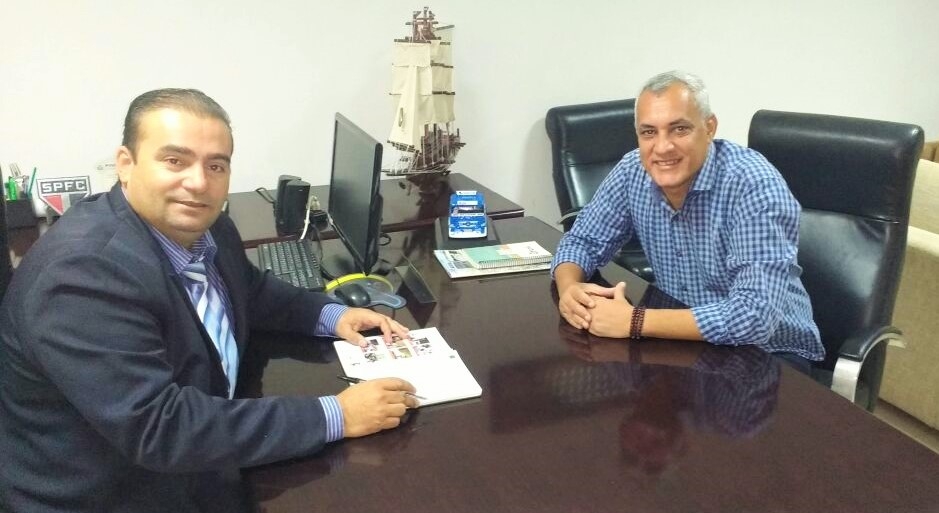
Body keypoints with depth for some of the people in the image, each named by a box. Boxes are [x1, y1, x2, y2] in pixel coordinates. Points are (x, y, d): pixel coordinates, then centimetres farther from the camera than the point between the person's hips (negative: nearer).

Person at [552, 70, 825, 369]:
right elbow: (583, 241, 2)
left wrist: (633, 321, -34)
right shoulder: (633, 172, -9)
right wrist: (569, 289, -21)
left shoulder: (755, 185, -27)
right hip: (686, 339, 6)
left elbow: (755, 316, -35)